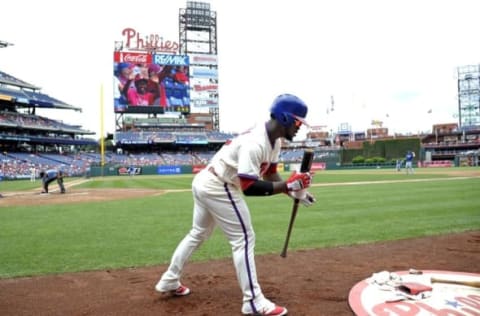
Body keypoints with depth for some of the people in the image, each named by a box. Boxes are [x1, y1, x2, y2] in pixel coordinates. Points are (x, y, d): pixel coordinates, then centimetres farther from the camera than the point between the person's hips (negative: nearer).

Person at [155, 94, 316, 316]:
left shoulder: (274, 140, 3)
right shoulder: (256, 143, -27)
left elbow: (270, 175, 8)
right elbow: (249, 187, -32)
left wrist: (294, 192, -4)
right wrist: (288, 185, -29)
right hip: (218, 188, -11)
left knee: (198, 233, 22)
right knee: (243, 239, -5)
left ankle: (169, 281, 36)